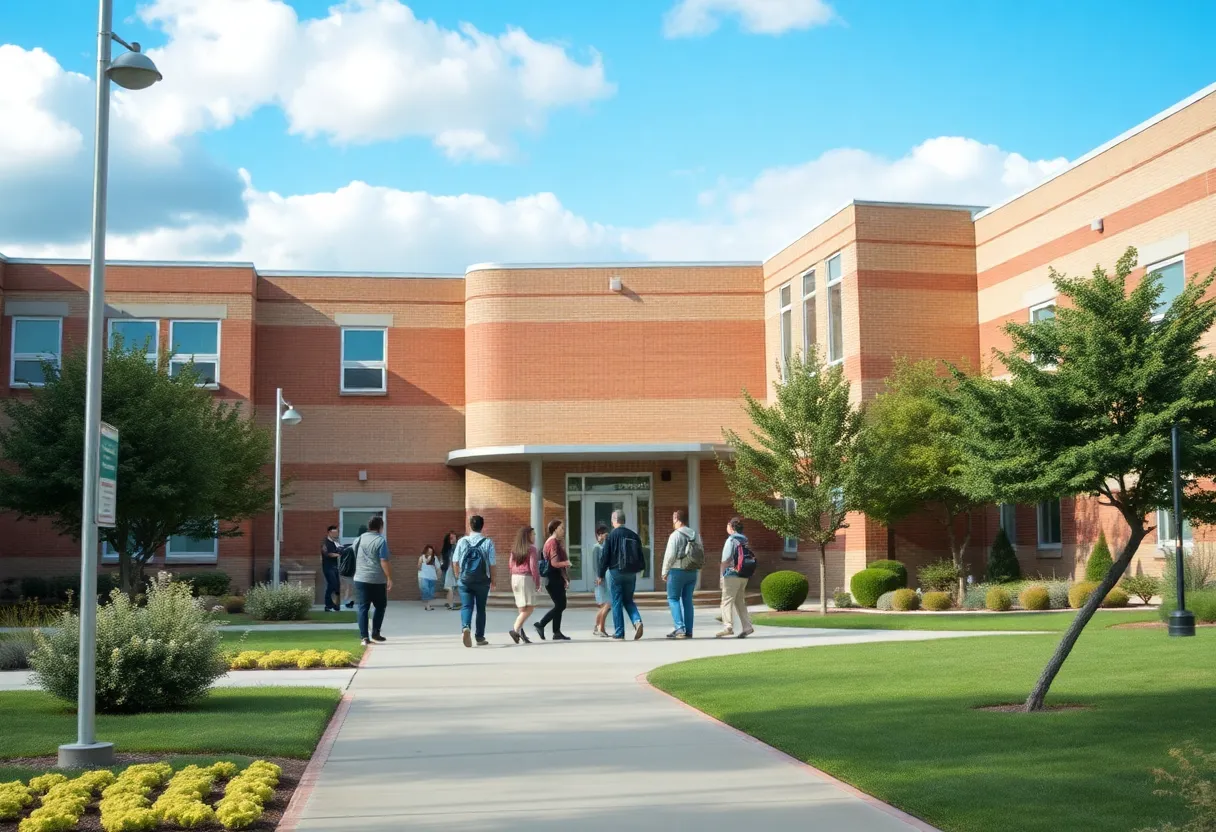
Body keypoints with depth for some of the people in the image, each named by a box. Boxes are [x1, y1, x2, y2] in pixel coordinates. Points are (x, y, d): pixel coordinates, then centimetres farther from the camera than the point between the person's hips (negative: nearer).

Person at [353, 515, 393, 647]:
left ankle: (364, 637, -3)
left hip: (360, 579, 4)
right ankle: (375, 634, 13)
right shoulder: (381, 540, -8)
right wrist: (389, 578, -8)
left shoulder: (358, 540, 11)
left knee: (363, 608, 3)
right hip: (377, 580, -4)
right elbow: (384, 562, -14)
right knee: (380, 607, 13)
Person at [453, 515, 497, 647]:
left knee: (466, 606, 2)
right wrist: (493, 581, 6)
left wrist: (458, 576, 17)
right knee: (481, 608, 12)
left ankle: (465, 627, -26)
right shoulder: (488, 542, -5)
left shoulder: (462, 541, -1)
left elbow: (455, 562, 2)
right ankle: (480, 637, 18)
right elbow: (492, 564, -5)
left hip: (465, 580, 0)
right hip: (482, 580, 0)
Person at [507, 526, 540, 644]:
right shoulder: (531, 549, -9)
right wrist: (537, 582, -6)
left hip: (515, 578, 8)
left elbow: (510, 566, 11)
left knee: (522, 609, 13)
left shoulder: (514, 549, 11)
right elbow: (533, 567, -14)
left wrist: (513, 581, 18)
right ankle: (515, 630, -19)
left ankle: (521, 632, 9)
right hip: (526, 578, -8)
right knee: (529, 608, -6)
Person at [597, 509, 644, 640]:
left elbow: (605, 557, -7)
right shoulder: (634, 535, 7)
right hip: (631, 573, 4)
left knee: (616, 603, 2)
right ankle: (637, 621, -8)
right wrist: (637, 569, 22)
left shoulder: (611, 536, -7)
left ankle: (619, 633, 2)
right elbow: (640, 555, 11)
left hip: (615, 572, -4)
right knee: (628, 601, 17)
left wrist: (600, 575, 0)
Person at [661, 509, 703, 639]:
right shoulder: (695, 535, 11)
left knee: (673, 599, 2)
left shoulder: (676, 535, -11)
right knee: (687, 600, 11)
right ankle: (688, 631, 10)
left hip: (677, 571, -6)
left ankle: (680, 628, -10)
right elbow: (702, 554, 13)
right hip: (693, 572, 6)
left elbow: (670, 555, -14)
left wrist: (665, 572, -4)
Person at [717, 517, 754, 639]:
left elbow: (726, 559, -15)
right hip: (744, 576, 8)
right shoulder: (744, 540, 13)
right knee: (740, 602, 14)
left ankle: (728, 627, -16)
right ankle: (746, 627, 12)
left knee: (727, 601, -7)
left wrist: (722, 574, -6)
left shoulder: (731, 540, -10)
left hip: (732, 575, -8)